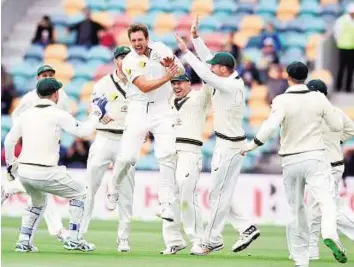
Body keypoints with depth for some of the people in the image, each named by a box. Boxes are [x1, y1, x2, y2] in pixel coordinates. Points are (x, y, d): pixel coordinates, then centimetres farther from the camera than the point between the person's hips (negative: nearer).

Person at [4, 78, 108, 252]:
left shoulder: (26, 114, 9)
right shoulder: (58, 115, -6)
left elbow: (9, 141, 13)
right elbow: (82, 131, -6)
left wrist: (10, 164, 27)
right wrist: (97, 113, 8)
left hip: (23, 171, 6)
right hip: (45, 173, -6)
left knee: (37, 203, 32)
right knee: (78, 193, 15)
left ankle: (24, 242, 19)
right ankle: (73, 240, 9)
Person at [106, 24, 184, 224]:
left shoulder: (159, 49, 3)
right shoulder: (130, 61, -6)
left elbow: (181, 71, -2)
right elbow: (144, 87, -17)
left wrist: (172, 64, -25)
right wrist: (166, 77, -29)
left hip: (162, 110, 2)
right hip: (139, 111, -2)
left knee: (168, 154, -12)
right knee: (126, 157, -7)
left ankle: (166, 205, -12)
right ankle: (114, 192, 20)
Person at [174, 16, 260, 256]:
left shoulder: (232, 86, -20)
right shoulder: (229, 79, 6)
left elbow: (205, 74, -26)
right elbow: (209, 60, 14)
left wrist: (186, 51, -21)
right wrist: (196, 38, 10)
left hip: (230, 146, -10)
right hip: (226, 143, 10)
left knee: (218, 193, -3)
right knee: (222, 192, 13)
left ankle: (212, 241, 2)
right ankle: (247, 228, 14)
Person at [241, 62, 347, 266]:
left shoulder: (282, 101, -8)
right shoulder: (318, 98, -1)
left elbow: (272, 125, -25)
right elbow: (337, 126, 6)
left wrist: (254, 144, -15)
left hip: (290, 162, 1)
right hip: (315, 157, 0)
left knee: (296, 210, 10)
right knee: (326, 200, -11)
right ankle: (330, 234, -42)